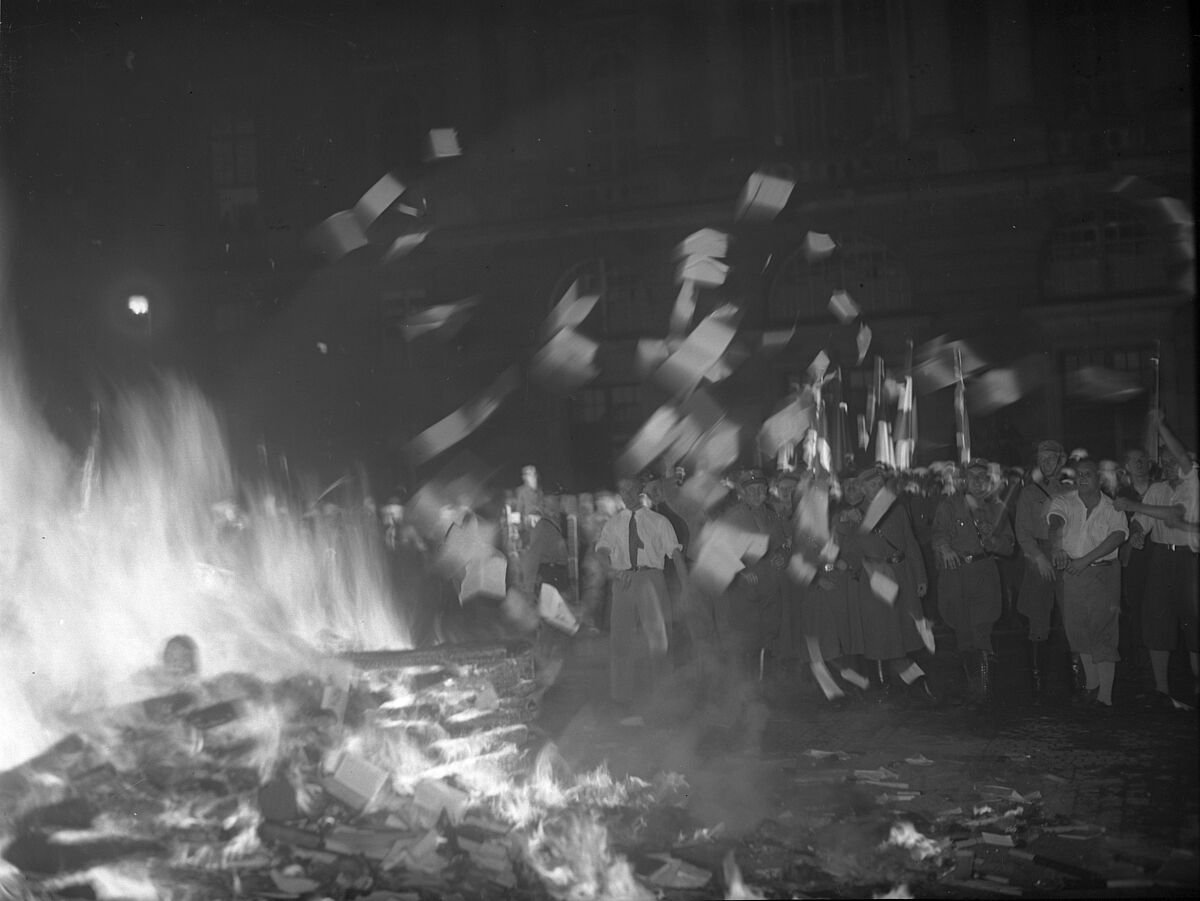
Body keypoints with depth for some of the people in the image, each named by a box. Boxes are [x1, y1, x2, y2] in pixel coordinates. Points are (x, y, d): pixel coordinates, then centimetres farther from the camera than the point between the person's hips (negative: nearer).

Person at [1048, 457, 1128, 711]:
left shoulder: (1112, 507, 0)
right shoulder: (1063, 502, 2)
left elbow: (1118, 536, -13)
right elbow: (1055, 525, -17)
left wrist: (1086, 559, -21)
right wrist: (1057, 548, -39)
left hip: (1104, 573, -2)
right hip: (1073, 573, 2)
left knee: (1103, 633, -6)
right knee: (1078, 631, 8)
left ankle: (1105, 695, -4)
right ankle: (1091, 684, 26)